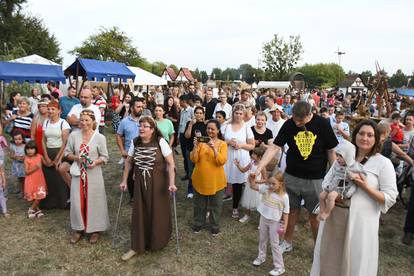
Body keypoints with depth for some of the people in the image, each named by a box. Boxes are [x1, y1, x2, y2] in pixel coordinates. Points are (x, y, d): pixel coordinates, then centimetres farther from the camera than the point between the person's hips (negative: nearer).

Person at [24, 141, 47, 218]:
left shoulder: (40, 156, -3)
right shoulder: (26, 159, -10)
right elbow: (26, 172, -13)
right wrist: (35, 167, -25)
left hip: (39, 180, 3)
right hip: (31, 181, -3)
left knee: (40, 196, 2)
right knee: (34, 197, 2)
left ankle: (31, 209, 20)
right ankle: (37, 210, 20)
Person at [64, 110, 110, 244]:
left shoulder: (100, 137, -8)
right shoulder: (74, 135, -1)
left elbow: (104, 157, -2)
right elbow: (67, 152, 6)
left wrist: (95, 162, -20)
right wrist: (76, 158, -13)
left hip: (94, 174, -2)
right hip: (78, 174, 2)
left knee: (94, 201, 7)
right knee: (77, 201, 9)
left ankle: (94, 229, 24)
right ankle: (78, 229, 28)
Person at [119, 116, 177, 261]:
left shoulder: (160, 142, -14)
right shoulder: (135, 142, 0)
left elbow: (171, 163, -14)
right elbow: (128, 162, 10)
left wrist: (171, 183, -21)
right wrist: (124, 180, 8)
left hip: (158, 183, -3)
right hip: (140, 183, 4)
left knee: (158, 212, 8)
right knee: (139, 213, 6)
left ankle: (158, 242, 30)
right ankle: (137, 246, 19)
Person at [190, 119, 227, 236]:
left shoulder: (222, 144, -6)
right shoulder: (201, 142, -2)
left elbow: (222, 161, -18)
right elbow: (193, 159, -8)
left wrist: (214, 148, -27)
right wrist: (195, 146, -22)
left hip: (216, 180, -1)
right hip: (200, 179, 2)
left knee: (215, 205, 13)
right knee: (199, 204, 16)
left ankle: (215, 227, 31)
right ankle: (197, 224, 36)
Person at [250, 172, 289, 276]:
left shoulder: (284, 196, -20)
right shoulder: (265, 189, -13)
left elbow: (285, 213, -13)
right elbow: (253, 186, -12)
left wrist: (285, 226, -13)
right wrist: (252, 178, -32)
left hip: (274, 222, -4)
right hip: (263, 218, 5)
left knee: (274, 244, 4)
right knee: (262, 239, 23)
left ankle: (279, 267, 19)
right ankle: (261, 257, 47)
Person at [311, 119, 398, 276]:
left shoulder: (383, 163, -6)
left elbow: (390, 198, -9)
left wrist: (365, 187, -20)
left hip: (360, 220, -4)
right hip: (334, 215, 5)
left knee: (353, 260, 9)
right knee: (331, 256, 17)